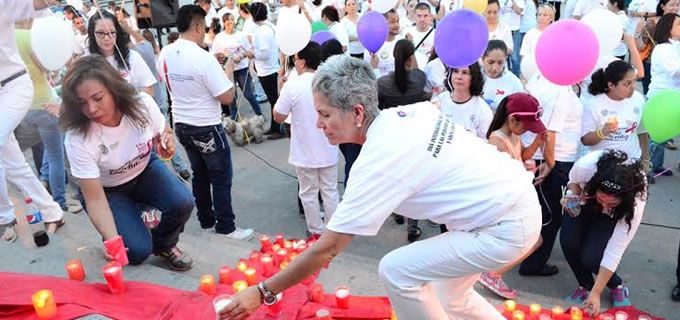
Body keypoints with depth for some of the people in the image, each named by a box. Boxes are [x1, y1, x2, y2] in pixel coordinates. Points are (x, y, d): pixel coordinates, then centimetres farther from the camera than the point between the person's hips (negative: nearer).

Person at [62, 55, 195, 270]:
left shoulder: (142, 104, -24)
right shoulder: (77, 138, -30)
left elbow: (164, 134, -2)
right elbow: (95, 199, -26)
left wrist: (166, 145, -27)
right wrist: (112, 239, -41)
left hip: (144, 170, 3)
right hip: (107, 189, -2)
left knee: (182, 202, -27)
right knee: (138, 251, -19)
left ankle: (164, 245, 5)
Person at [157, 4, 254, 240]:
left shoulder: (165, 54, -1)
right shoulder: (204, 58, -23)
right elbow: (227, 97, -22)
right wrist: (229, 69, -5)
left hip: (181, 125, 7)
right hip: (207, 127, -7)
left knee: (199, 174, 19)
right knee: (221, 178, 5)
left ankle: (206, 219, 30)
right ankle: (226, 226, 14)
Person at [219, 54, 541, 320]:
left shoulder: (378, 163, -26)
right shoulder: (409, 112, -3)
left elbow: (326, 250, -21)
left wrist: (263, 292, -11)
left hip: (508, 228, -9)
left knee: (396, 271, -9)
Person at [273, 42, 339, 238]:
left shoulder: (292, 86, -18)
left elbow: (278, 117, -9)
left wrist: (281, 89, 1)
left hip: (305, 153, -3)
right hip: (328, 151, 3)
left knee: (309, 194, 14)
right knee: (330, 191, 16)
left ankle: (317, 232, 25)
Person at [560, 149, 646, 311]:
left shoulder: (635, 202, -38)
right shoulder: (585, 166, -40)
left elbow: (614, 251, -33)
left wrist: (596, 293, -31)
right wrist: (573, 195, -33)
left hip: (612, 215, -2)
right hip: (583, 201, 2)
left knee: (590, 258, -20)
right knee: (569, 242, -21)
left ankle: (617, 286, 14)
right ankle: (585, 286, 7)